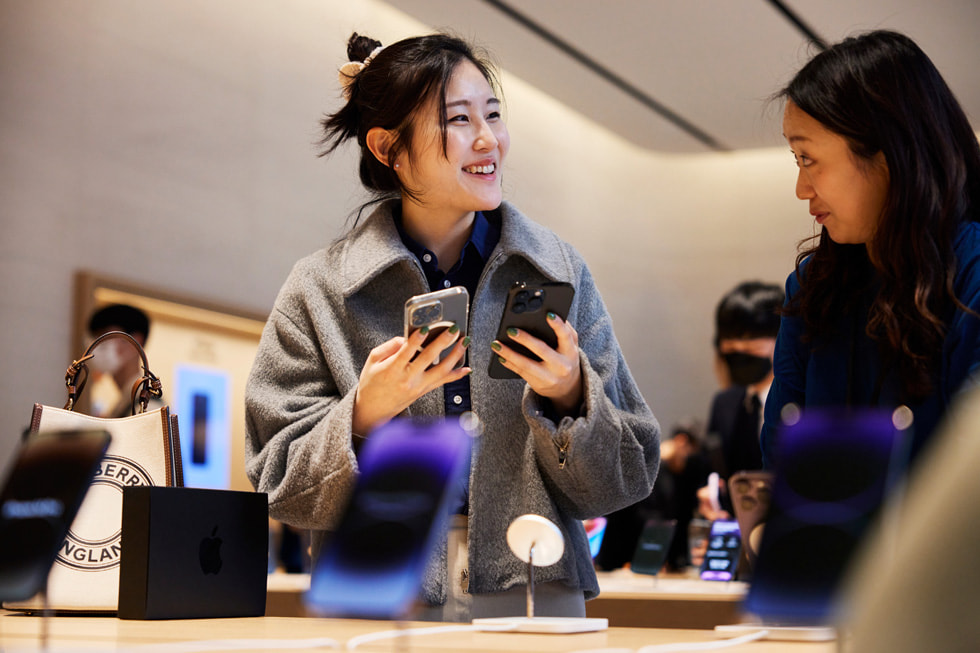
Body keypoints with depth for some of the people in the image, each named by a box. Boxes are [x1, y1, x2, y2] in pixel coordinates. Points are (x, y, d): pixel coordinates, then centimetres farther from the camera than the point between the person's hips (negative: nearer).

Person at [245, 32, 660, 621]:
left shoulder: (560, 272, 3)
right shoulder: (321, 289, 0)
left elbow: (627, 482, 5)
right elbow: (285, 493, 0)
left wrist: (569, 396, -11)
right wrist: (365, 414, -15)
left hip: (535, 596, 1)